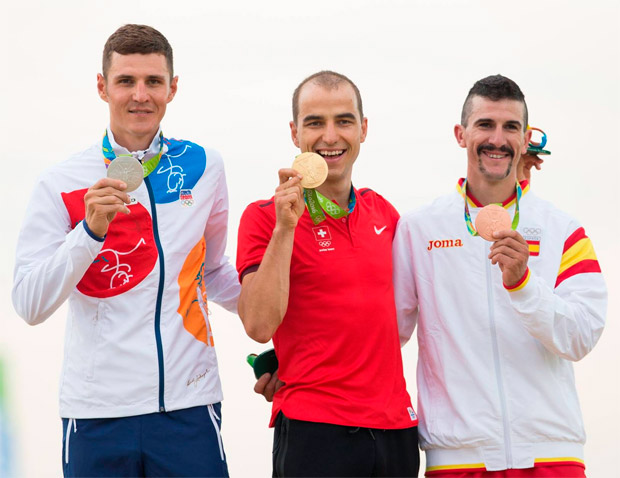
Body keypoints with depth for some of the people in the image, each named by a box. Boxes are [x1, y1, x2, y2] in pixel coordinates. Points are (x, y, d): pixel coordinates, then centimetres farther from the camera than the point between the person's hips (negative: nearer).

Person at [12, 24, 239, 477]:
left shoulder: (203, 167, 7)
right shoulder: (61, 184, 1)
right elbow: (30, 305, -8)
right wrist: (91, 229, -18)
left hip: (189, 405, 1)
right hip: (97, 412, -1)